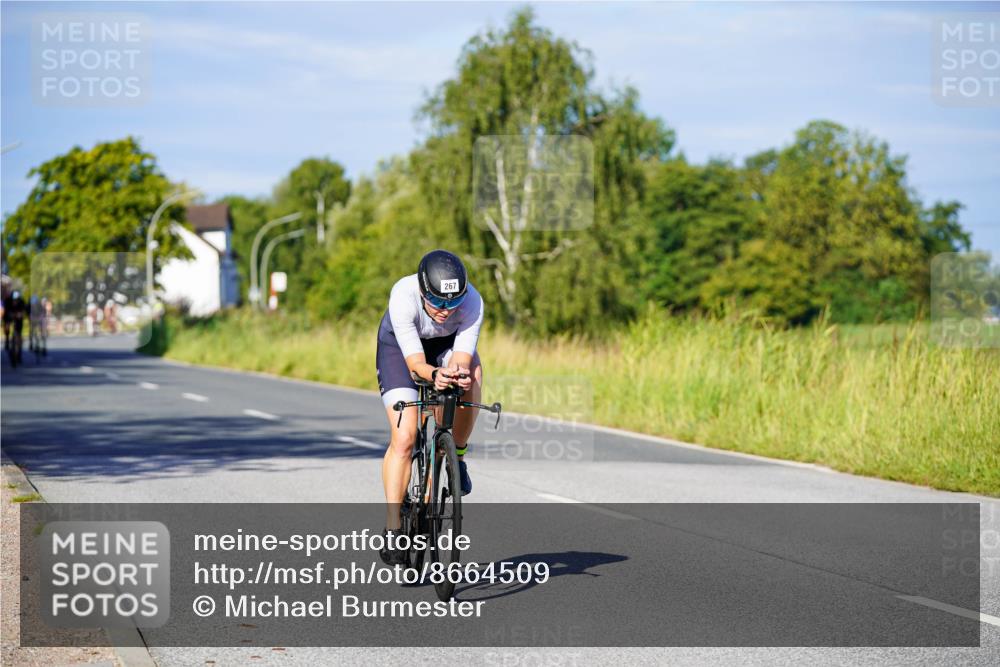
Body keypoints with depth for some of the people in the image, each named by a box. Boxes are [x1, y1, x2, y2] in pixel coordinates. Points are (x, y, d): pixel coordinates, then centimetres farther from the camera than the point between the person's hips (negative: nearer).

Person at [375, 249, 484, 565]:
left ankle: (457, 455, -10)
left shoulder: (472, 302, -34)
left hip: (447, 342, 2)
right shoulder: (403, 296, -39)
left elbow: (461, 359, -34)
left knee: (472, 375, -34)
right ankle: (392, 528, -8)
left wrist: (459, 373, -57)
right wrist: (434, 375, -59)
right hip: (399, 344, -2)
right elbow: (415, 362, -38)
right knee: (404, 436, -16)